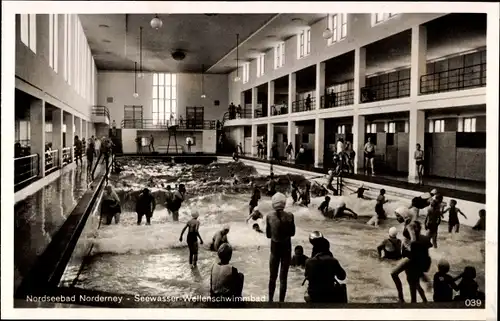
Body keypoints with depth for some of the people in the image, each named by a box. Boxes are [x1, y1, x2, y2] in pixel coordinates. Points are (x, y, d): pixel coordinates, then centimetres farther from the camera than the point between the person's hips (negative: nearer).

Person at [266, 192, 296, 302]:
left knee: (272, 276, 18)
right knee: (283, 277, 8)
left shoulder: (269, 216, -11)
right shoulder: (289, 216, -15)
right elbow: (292, 233, -4)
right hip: (286, 248, -1)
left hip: (274, 248, 2)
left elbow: (268, 234, -3)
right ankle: (281, 300, 15)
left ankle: (271, 300, 30)